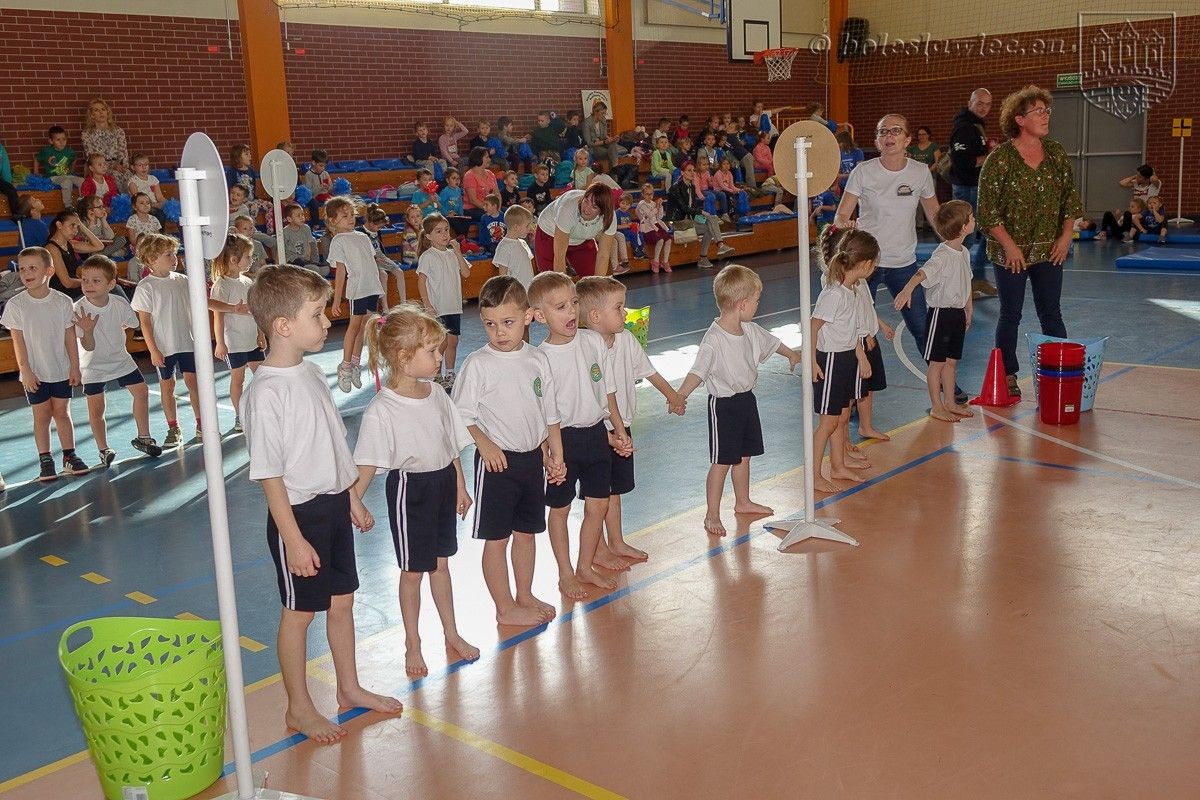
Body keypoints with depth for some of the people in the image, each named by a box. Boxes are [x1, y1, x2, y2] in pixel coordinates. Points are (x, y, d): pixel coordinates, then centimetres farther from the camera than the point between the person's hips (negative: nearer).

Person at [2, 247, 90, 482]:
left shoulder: (62, 301, -5)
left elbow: (70, 337, 0)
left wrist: (74, 367, -1)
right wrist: (25, 370, -10)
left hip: (61, 370, 1)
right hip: (34, 373, -1)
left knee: (62, 412, 9)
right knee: (41, 415, 6)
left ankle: (69, 456, 19)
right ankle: (45, 460, 14)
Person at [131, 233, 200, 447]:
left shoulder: (182, 281, 4)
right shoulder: (145, 287, -9)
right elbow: (144, 321, -8)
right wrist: (153, 350, -11)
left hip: (187, 342, 3)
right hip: (163, 347, -3)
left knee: (193, 381, 4)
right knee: (167, 385, 8)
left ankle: (201, 424, 16)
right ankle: (173, 429, 18)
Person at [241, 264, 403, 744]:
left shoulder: (312, 373, 4)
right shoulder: (266, 393, -21)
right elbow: (269, 475, -19)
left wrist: (352, 499, 18)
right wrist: (293, 539, -19)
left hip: (334, 505, 8)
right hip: (299, 514, -8)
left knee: (342, 600, 19)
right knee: (299, 611, 8)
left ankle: (349, 688, 36)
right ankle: (299, 708, 24)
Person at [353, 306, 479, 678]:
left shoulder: (436, 395, 0)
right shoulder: (381, 410, -20)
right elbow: (367, 463, -20)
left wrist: (460, 487, 14)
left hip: (443, 483, 6)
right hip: (410, 488, -5)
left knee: (440, 562, 18)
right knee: (412, 571, 8)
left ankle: (452, 634, 33)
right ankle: (412, 644, 26)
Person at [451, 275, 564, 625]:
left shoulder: (538, 360, 2)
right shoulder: (478, 364, -12)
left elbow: (550, 413, 10)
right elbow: (461, 415, -11)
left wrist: (556, 455, 9)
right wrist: (484, 443, -24)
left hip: (534, 458, 5)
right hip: (497, 461, -5)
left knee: (526, 531, 17)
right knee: (496, 538, 5)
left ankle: (525, 596, 34)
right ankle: (505, 608, 18)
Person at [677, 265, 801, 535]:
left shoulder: (750, 330, 2)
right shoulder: (714, 339, -25)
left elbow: (770, 342, 22)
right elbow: (699, 370, -36)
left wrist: (792, 354, 40)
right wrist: (681, 394, -52)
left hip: (747, 399, 8)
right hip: (723, 404, -8)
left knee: (743, 455, 20)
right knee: (721, 462, -1)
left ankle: (743, 502, 38)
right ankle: (712, 515, 9)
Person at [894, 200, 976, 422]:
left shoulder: (964, 253, 8)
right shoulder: (942, 256, -20)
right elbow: (923, 272, -37)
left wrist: (968, 310, 23)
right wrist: (907, 289, -54)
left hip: (958, 312, 8)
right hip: (941, 312, -8)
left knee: (951, 360, 16)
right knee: (937, 362, 2)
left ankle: (949, 402, 26)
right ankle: (936, 407, 10)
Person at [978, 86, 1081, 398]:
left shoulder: (1056, 153, 4)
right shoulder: (999, 158, -10)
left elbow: (1071, 196, 10)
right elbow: (987, 208, -12)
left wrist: (1066, 235, 0)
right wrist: (1009, 245, -15)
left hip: (1050, 250, 4)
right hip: (1011, 252, -4)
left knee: (1051, 314, 7)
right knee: (1011, 314, 6)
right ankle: (1007, 376, 17)